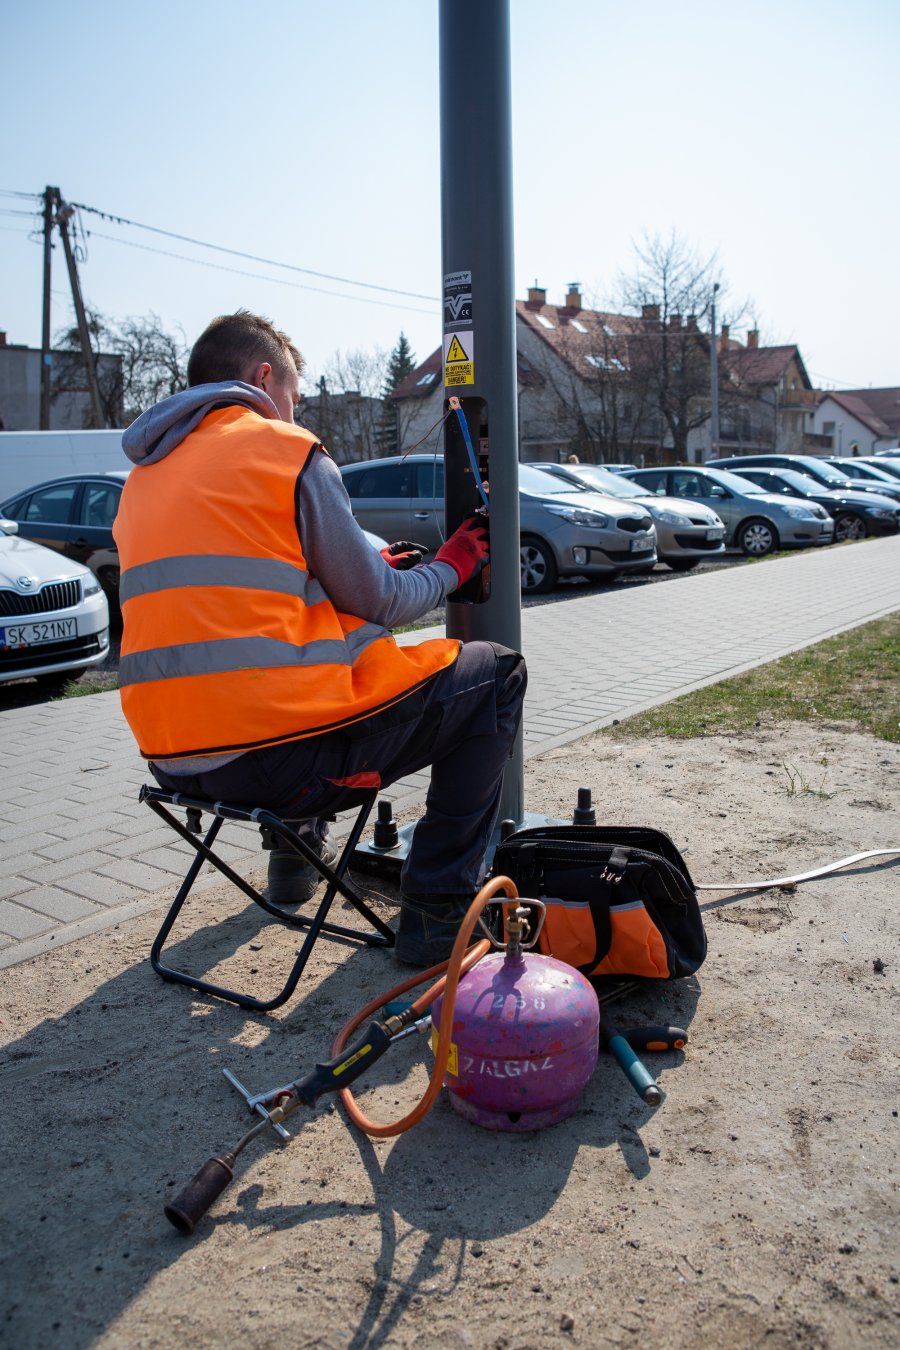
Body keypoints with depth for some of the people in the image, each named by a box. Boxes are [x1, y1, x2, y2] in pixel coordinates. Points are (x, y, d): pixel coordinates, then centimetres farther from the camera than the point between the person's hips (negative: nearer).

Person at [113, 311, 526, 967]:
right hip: (283, 756, -8)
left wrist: (369, 567, 27)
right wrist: (452, 566, 17)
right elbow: (378, 603, -3)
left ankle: (297, 847, 38)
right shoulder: (285, 449, -4)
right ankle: (439, 911, 6)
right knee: (496, 672, 8)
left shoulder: (145, 474, 17)